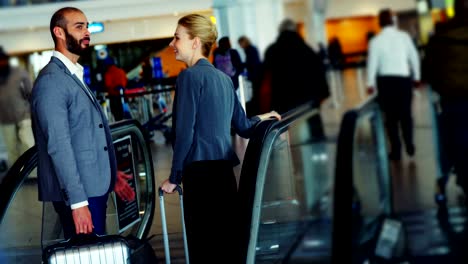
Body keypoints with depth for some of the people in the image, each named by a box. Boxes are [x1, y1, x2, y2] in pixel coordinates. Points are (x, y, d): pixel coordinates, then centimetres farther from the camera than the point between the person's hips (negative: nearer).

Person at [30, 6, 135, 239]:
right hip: (77, 193, -9)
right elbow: (58, 145, -20)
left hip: (95, 188, 9)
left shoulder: (76, 76, 17)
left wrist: (110, 174, 19)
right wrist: (77, 201, -23)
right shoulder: (51, 80, -14)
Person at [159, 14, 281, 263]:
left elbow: (184, 132, -10)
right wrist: (259, 119, 38)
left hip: (201, 170, -7)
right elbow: (242, 127, 18)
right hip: (224, 168, 7)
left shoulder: (189, 75, -5)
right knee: (228, 241, 10)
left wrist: (174, 176, -3)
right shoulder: (224, 78, 16)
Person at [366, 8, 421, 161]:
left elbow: (373, 62, -5)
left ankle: (396, 151, 7)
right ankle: (410, 146, 15)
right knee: (405, 114, 14)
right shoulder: (404, 36, 0)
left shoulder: (376, 40, -4)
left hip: (385, 80, -1)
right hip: (404, 78, 1)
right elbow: (414, 57, 4)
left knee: (391, 116, 6)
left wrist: (370, 83, 2)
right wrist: (416, 77, 16)